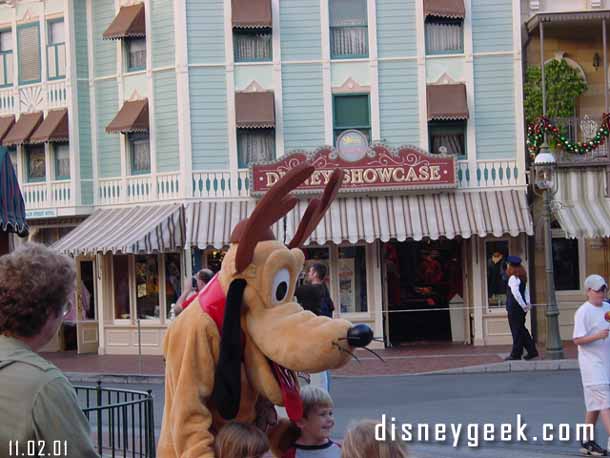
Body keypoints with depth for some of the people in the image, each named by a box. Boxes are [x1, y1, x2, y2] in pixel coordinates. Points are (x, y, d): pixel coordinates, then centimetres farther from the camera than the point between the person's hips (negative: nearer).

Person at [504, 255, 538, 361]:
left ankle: (516, 354, 3)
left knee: (517, 330, -3)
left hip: (515, 308, -9)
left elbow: (516, 293, -22)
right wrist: (527, 303, 8)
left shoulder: (513, 278, -16)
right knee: (521, 330, 16)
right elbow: (526, 290, 15)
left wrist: (523, 305, -17)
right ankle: (532, 351, 17)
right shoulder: (522, 278, 13)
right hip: (521, 308, 9)